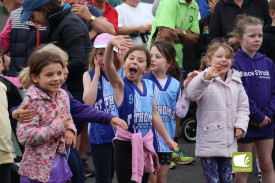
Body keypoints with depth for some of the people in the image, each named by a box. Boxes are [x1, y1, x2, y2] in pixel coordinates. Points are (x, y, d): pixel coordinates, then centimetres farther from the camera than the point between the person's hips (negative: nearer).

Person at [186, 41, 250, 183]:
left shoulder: (236, 82, 11)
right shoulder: (204, 80, -9)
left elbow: (243, 106, 18)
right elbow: (191, 94, -29)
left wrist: (241, 125, 3)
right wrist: (206, 77, -43)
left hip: (229, 143, 6)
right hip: (208, 143, -6)